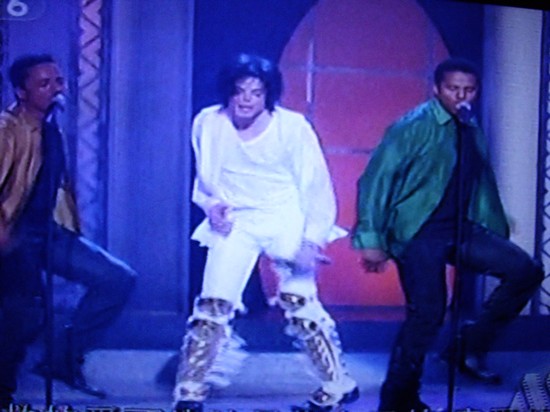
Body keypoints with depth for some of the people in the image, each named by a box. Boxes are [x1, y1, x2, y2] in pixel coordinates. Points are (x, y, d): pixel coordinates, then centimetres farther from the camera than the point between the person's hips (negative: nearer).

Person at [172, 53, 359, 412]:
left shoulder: (293, 127, -12)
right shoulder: (209, 123, -4)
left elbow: (317, 186, -8)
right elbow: (204, 180, 12)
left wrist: (311, 239, -15)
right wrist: (211, 205, -8)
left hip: (286, 222, -2)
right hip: (235, 222, 2)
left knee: (300, 305, -7)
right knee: (213, 305, -6)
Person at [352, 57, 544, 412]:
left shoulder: (473, 132, 12)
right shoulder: (414, 126, -9)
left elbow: (483, 183, 18)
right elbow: (376, 179, -12)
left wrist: (498, 232, 15)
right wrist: (371, 238, -16)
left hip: (461, 229, 7)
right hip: (419, 233, -7)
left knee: (526, 271, -4)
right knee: (427, 313, -10)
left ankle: (472, 346, 5)